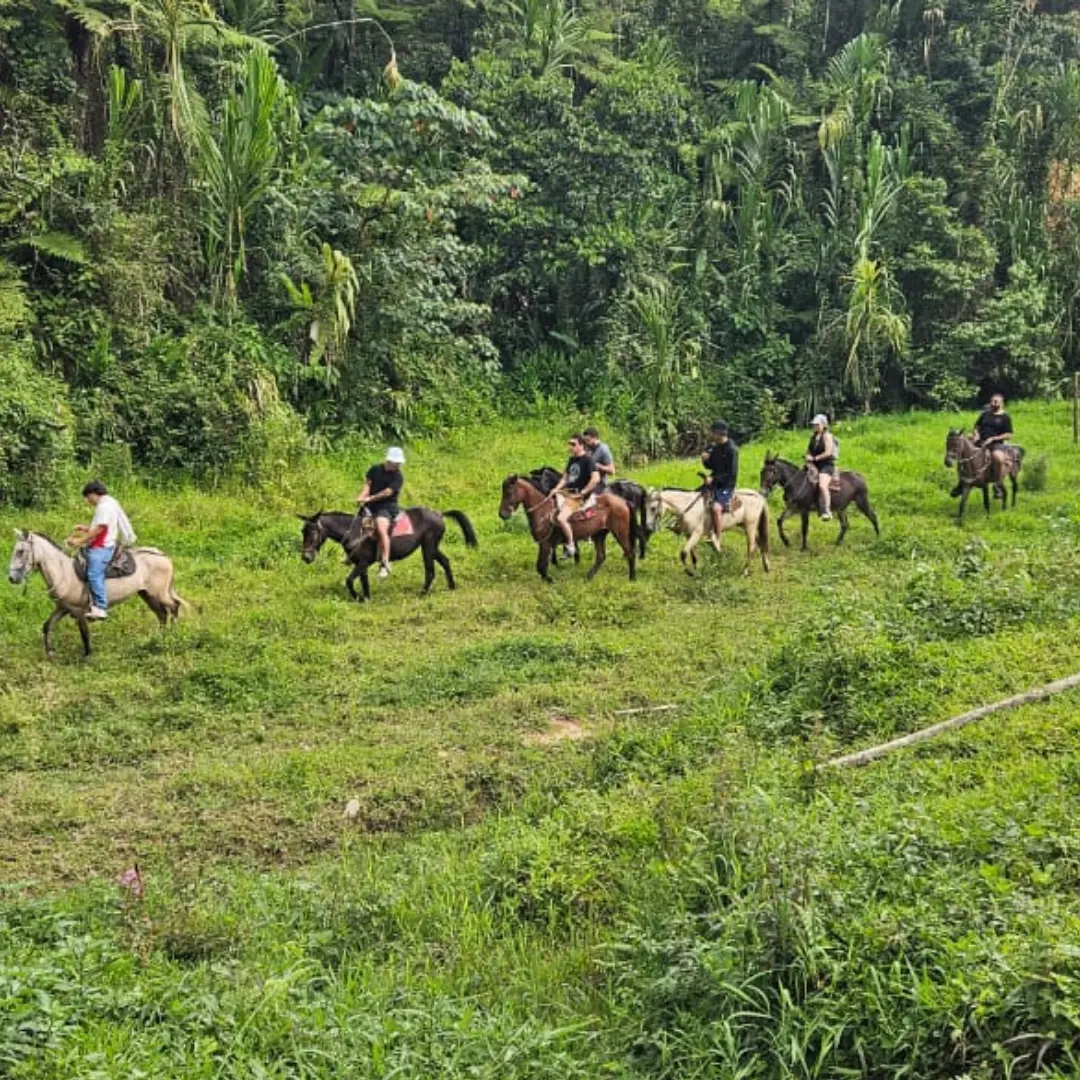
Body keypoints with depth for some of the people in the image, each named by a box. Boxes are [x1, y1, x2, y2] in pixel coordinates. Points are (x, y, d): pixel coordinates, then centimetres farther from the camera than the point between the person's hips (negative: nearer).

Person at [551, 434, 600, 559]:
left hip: (578, 497, -9)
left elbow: (596, 479, -20)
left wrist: (582, 492, -18)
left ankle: (571, 547, -13)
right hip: (567, 493, 10)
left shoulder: (588, 460, -11)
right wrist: (556, 489, 2)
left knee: (561, 518, -28)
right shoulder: (572, 460, 14)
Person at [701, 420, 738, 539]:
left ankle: (717, 540, -24)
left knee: (716, 508, -27)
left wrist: (714, 479, -22)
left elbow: (731, 473, -17)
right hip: (714, 484, 9)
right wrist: (705, 460, -5)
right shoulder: (715, 448, 8)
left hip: (726, 486, -9)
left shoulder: (731, 450, -14)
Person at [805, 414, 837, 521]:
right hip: (815, 466, 9)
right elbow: (809, 451, 21)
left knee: (822, 485, -29)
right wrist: (808, 457, -2)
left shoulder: (827, 436, -8)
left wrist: (815, 458, -15)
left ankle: (827, 511, -28)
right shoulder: (813, 437, 15)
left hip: (827, 465, -9)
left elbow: (828, 452, -17)